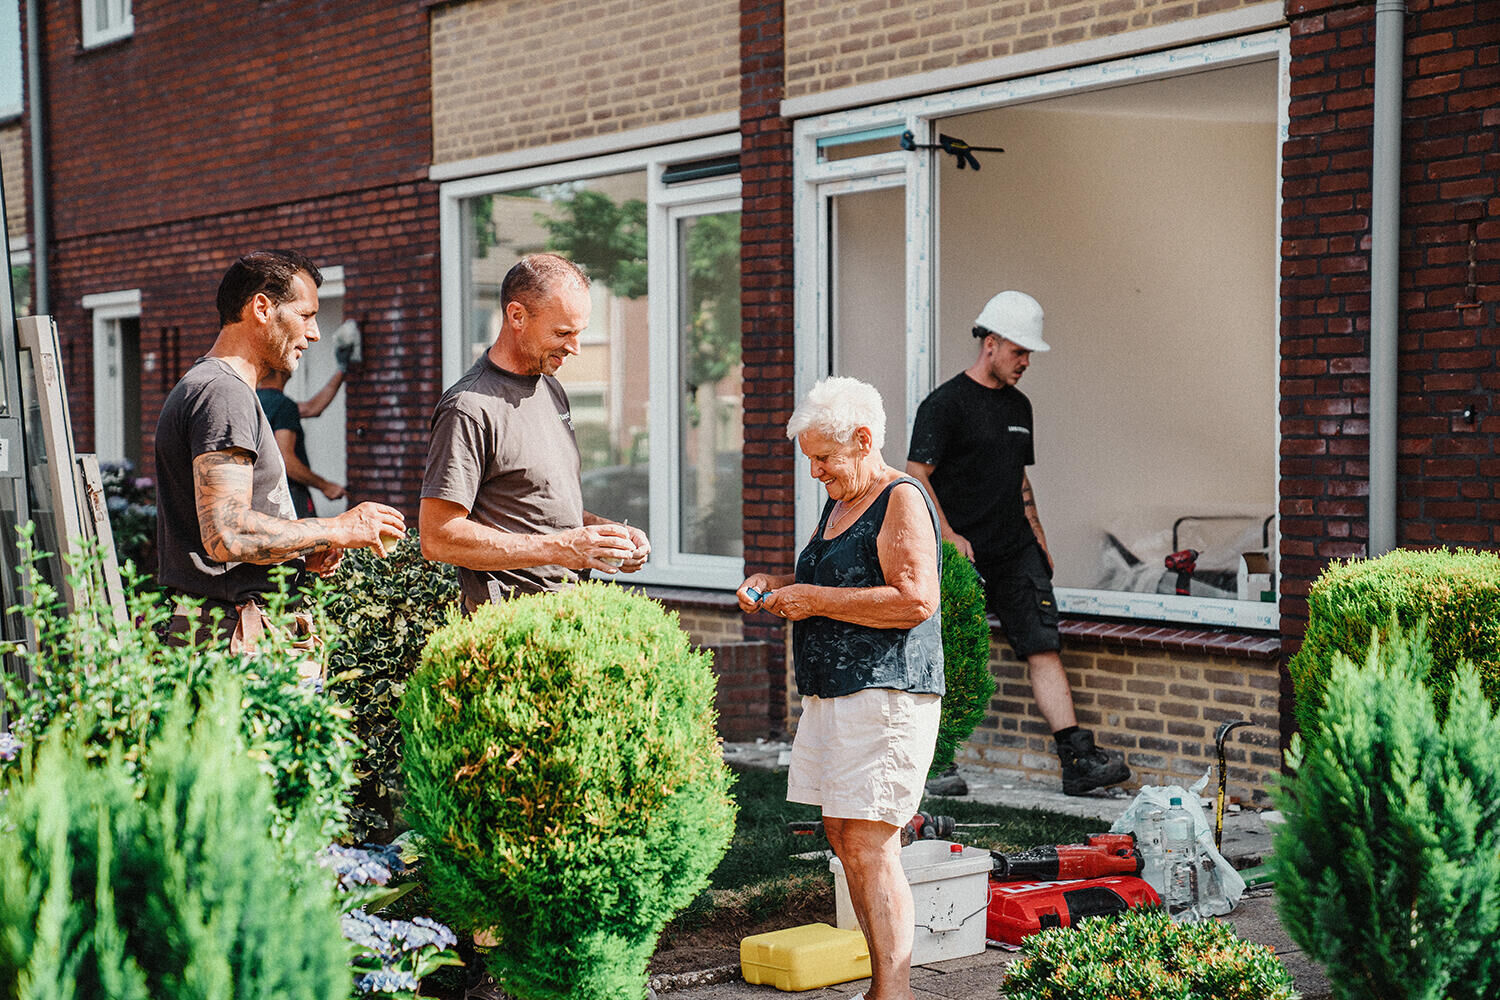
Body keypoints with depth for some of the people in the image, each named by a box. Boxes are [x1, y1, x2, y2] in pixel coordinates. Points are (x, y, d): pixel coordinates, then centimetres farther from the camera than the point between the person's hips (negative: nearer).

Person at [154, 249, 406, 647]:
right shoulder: (224, 394, -12)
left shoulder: (201, 387, 22)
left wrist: (301, 554, 11)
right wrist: (337, 530, -12)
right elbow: (225, 534, -23)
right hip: (228, 633, -10)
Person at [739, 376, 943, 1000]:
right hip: (832, 693, 10)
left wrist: (816, 599, -16)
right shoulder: (838, 503, 19)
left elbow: (915, 600, -20)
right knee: (843, 836, 9)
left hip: (887, 693, -10)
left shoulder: (902, 500, -9)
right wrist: (776, 588, 11)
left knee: (868, 845, -11)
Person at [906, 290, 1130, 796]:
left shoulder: (1019, 405, 16)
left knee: (1045, 650, -4)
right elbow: (916, 475, -11)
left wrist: (1038, 538, 18)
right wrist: (949, 536, -18)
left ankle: (1077, 759, -8)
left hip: (1017, 554, 6)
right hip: (964, 557, -6)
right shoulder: (946, 403, -7)